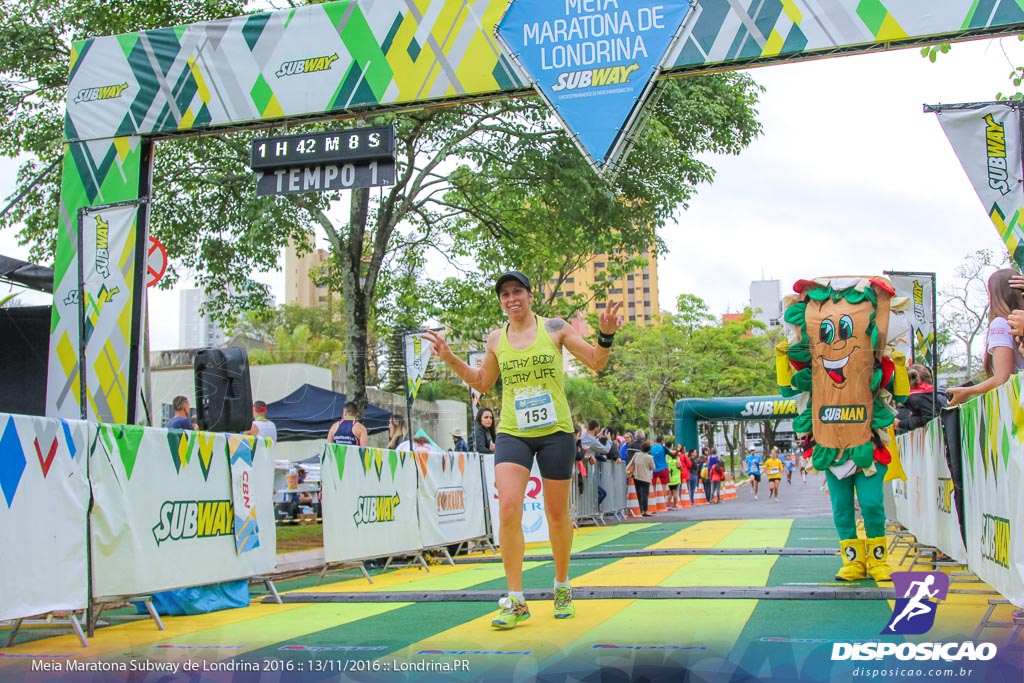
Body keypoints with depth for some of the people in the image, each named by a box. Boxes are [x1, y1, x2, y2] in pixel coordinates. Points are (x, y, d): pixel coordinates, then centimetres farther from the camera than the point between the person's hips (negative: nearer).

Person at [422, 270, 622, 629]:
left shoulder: (554, 328, -1)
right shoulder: (496, 339, 7)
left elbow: (596, 362, 3)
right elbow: (483, 382, 20)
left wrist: (605, 336, -16)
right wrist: (450, 359, 9)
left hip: (555, 431, -1)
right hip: (512, 434, 2)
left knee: (557, 513, 8)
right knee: (508, 507, -16)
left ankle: (562, 587, 31)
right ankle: (516, 601, -9)